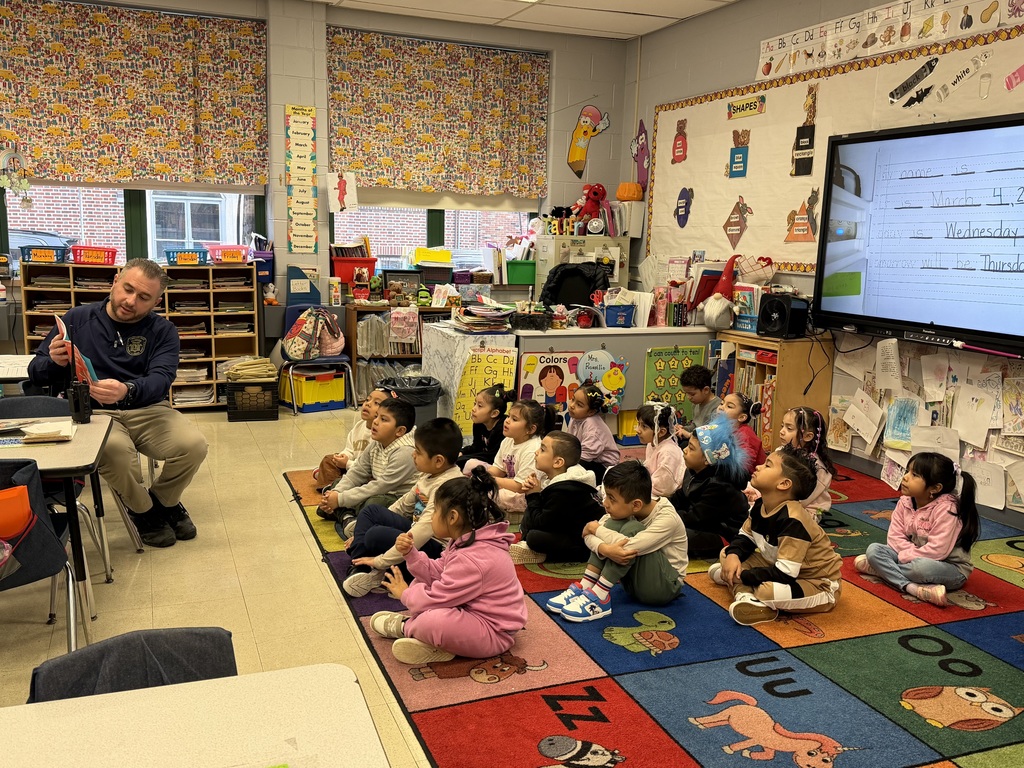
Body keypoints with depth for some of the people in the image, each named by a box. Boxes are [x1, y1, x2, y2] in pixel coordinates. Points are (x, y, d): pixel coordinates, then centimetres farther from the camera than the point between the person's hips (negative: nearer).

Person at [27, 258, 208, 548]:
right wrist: (55, 363, -20)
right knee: (115, 449, -35)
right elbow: (36, 373, 6)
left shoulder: (162, 330, 2)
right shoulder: (78, 319, 3)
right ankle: (142, 510, -1)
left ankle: (163, 500, 10)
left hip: (147, 410, 1)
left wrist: (127, 391, -39)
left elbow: (161, 379, -16)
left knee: (194, 445, -26)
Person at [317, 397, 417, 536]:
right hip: (382, 493, 9)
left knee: (373, 503, -37)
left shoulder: (404, 452, -24)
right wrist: (335, 493, -13)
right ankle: (346, 517, -9)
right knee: (338, 484, 10)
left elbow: (380, 487, -25)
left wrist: (340, 499, -21)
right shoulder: (376, 444, 3)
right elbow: (356, 472, 5)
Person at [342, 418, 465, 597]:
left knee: (376, 535, -27)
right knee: (370, 511, 5)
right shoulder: (428, 474, 2)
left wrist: (381, 560, -26)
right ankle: (359, 568, -6)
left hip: (437, 547, -10)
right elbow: (404, 505, 15)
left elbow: (424, 530, -31)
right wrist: (365, 529, 14)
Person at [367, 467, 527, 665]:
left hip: (493, 633, -10)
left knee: (433, 621, -34)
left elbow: (435, 599, -23)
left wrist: (405, 594, -5)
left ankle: (405, 627, -2)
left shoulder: (471, 560, -30)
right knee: (421, 584, 16)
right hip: (471, 610, 10)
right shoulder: (467, 540, 0)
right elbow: (437, 573, 6)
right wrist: (410, 553, -7)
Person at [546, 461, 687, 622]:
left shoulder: (667, 518, -26)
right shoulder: (624, 509, -8)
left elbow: (629, 546, -39)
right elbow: (588, 534, -15)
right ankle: (584, 587, -20)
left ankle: (599, 597, -28)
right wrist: (604, 549, -38)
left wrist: (595, 528, -22)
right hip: (635, 583, 6)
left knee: (631, 529, -28)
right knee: (614, 524, -16)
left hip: (665, 586, -6)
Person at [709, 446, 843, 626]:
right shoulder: (760, 506, -3)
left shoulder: (792, 521, -32)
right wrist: (733, 555, -15)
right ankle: (746, 595, -19)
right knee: (727, 555, 2)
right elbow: (744, 538, 8)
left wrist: (743, 576, -25)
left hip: (820, 586, -9)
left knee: (770, 591, -40)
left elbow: (784, 574, -34)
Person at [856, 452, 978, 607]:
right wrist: (911, 552, -21)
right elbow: (895, 536, -3)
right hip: (913, 558, 7)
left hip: (950, 567, -7)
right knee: (873, 549, -13)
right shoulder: (905, 502, -3)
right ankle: (912, 587, -28)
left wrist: (904, 556, -21)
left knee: (922, 566, -42)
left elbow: (937, 550, -28)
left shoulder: (946, 509, -23)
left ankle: (882, 570, -19)